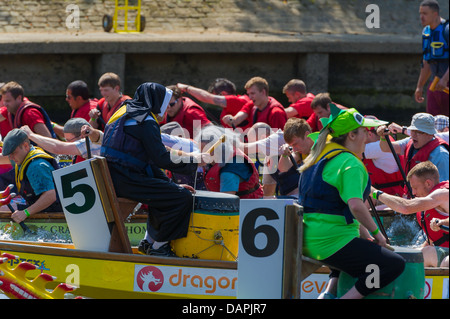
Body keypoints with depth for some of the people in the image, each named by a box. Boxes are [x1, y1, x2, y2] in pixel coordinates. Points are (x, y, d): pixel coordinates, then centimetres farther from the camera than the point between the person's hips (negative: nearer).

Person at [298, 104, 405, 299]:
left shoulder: (320, 153, 14)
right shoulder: (351, 164, -13)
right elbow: (355, 205, -26)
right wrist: (376, 233, -13)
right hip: (334, 242, -9)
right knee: (395, 264, -11)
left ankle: (330, 290, 18)